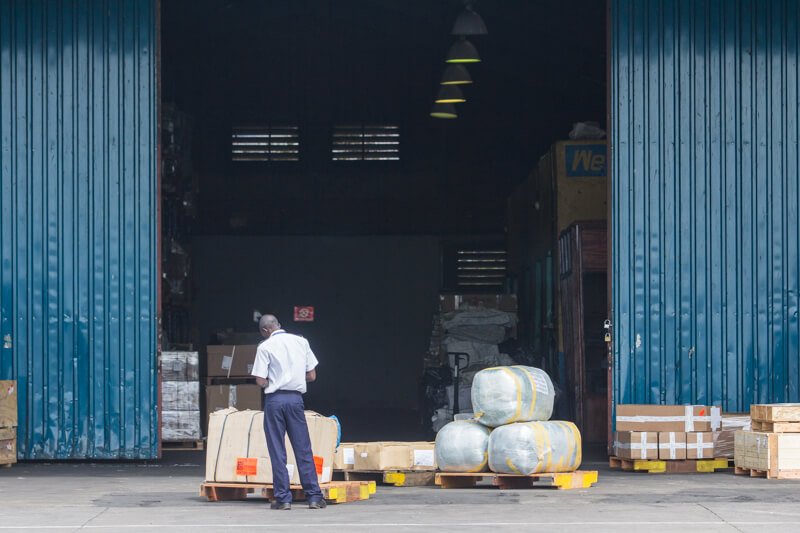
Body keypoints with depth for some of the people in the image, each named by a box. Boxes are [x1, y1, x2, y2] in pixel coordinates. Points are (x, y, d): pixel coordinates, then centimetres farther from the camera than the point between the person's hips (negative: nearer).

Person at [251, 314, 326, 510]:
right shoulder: (301, 342, 8)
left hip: (275, 399, -3)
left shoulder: (265, 347, -4)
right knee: (303, 450, 7)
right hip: (296, 397, 3)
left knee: (277, 451, 3)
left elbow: (261, 380, -8)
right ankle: (314, 496, 5)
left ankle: (283, 498, 2)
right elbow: (312, 375, 8)